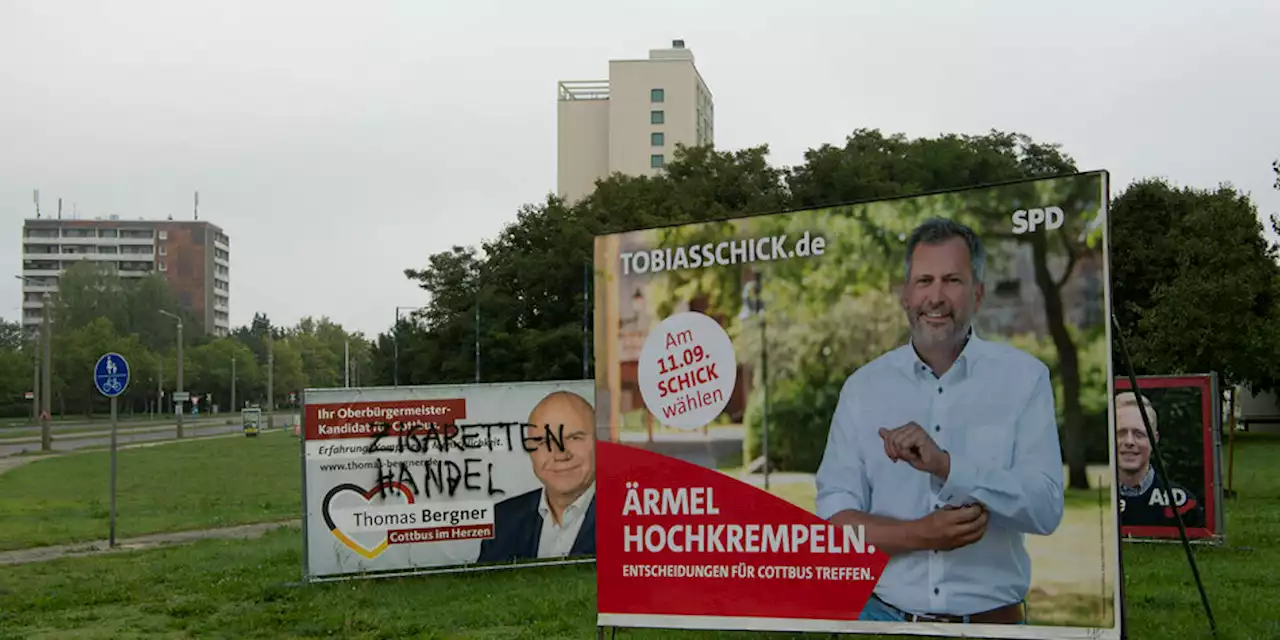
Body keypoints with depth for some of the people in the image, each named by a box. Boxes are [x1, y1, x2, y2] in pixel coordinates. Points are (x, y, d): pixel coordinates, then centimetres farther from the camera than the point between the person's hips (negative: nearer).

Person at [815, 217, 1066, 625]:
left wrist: (944, 465, -26)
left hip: (991, 620, -1)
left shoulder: (1025, 377, -5)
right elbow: (833, 519, -6)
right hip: (885, 615, 1)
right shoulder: (863, 387, -1)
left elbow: (1046, 510, -15)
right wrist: (920, 534, -21)